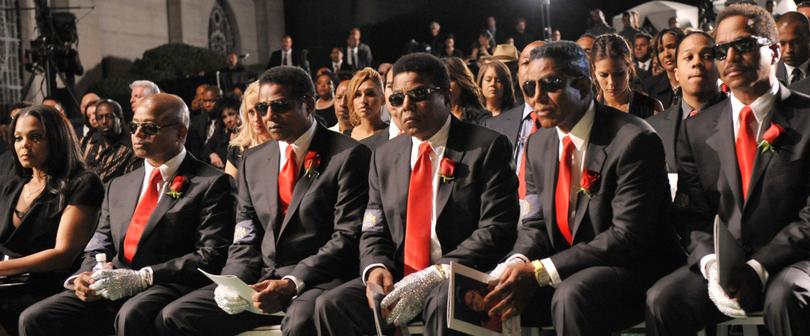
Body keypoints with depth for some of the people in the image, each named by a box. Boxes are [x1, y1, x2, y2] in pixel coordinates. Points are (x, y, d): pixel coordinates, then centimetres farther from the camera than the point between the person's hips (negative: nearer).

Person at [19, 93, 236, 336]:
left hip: (167, 286, -6)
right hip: (110, 291, 6)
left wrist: (142, 278, -16)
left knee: (131, 316, -38)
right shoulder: (118, 187, 23)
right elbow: (99, 249, 22)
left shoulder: (211, 183, 1)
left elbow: (210, 256, -9)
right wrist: (84, 276, -2)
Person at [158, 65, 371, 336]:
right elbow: (246, 241, 16)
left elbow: (347, 238, -9)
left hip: (318, 280, -6)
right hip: (261, 281, 6)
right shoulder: (253, 162, 17)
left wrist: (292, 283, -19)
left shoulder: (348, 156, -3)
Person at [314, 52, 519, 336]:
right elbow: (374, 233, 15)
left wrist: (433, 276, -19)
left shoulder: (486, 147, -2)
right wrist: (376, 267, -9)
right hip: (397, 280, 5)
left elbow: (496, 229, -10)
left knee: (444, 303, -38)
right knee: (331, 305, -19)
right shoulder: (384, 157, 15)